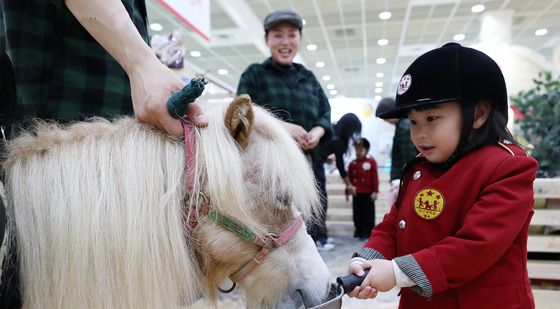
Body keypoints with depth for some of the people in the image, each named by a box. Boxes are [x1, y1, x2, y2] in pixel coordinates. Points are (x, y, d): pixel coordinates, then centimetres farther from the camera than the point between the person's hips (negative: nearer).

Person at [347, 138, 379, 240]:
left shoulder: (371, 162, -4)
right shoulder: (352, 164, 5)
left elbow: (375, 178, -5)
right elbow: (349, 178, 10)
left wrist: (375, 191, -8)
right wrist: (350, 187, -2)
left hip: (368, 193, -3)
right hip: (356, 194, 4)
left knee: (369, 214, 3)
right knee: (357, 214, 10)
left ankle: (368, 232, 12)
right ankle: (359, 231, 22)